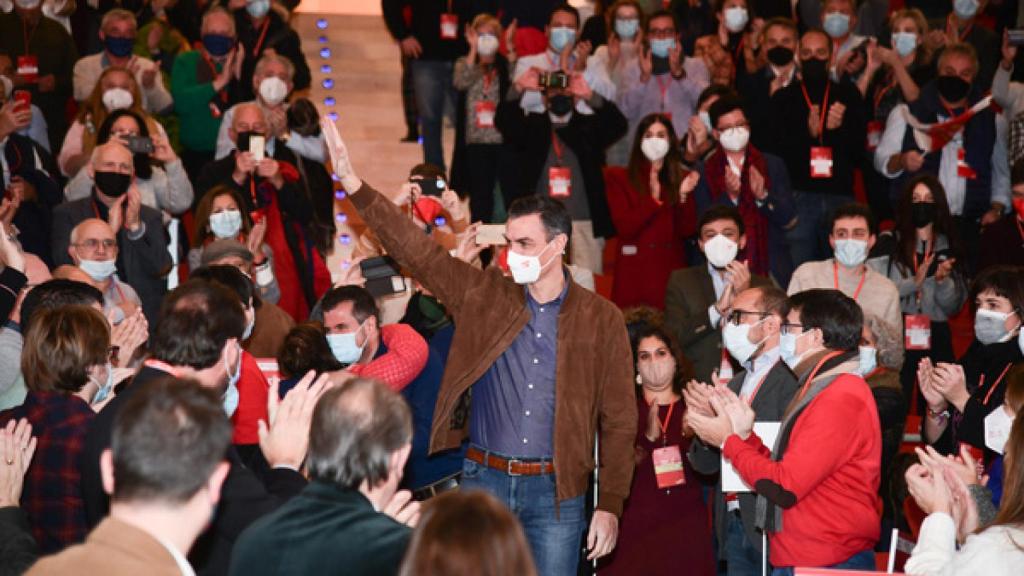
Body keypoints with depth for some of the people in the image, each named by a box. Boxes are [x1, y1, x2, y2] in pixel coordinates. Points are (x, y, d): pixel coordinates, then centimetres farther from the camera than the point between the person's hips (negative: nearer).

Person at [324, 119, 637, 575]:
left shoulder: (601, 319, 0)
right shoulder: (482, 295, 4)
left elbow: (618, 422, 1)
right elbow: (417, 251, -3)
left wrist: (609, 506, -3)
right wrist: (354, 185, -12)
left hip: (556, 490, -1)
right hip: (483, 480, 1)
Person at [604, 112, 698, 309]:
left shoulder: (681, 179, 14)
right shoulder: (618, 177, 7)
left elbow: (687, 231, 5)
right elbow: (625, 228, -5)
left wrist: (683, 196, -9)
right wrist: (654, 199, -14)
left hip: (672, 269, 2)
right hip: (635, 271, -2)